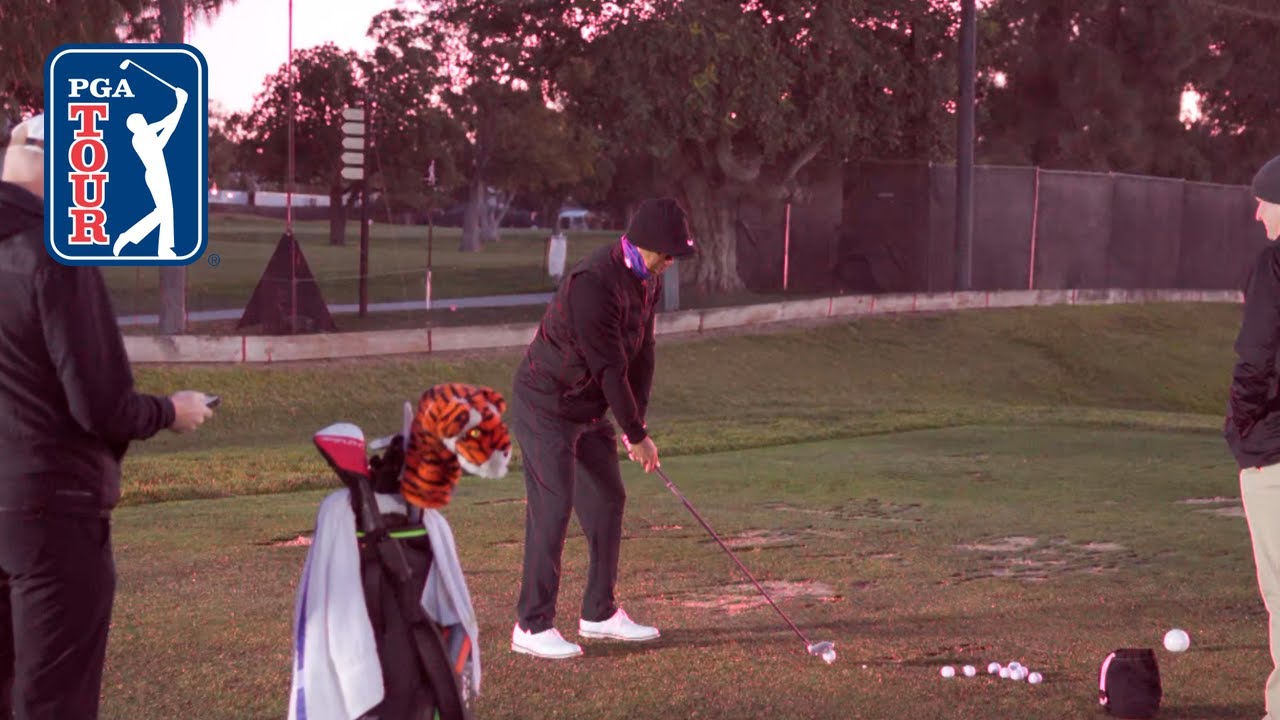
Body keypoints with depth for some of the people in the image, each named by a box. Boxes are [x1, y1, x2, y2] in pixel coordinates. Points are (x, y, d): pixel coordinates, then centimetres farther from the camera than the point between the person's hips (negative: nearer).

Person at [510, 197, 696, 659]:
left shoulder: (647, 279, 2)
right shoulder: (593, 284, -28)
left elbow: (642, 351, 8)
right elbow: (609, 367, -24)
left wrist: (637, 421, 3)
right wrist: (637, 434, -17)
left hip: (589, 409, 9)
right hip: (547, 407, -9)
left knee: (607, 500, 11)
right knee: (552, 509, -11)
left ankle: (600, 613, 22)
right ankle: (532, 626, -6)